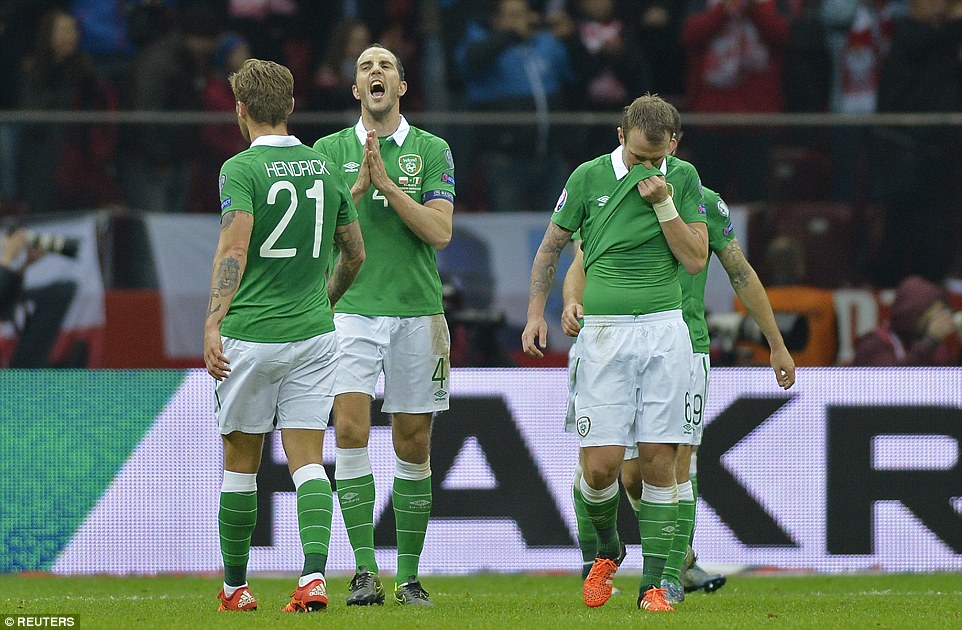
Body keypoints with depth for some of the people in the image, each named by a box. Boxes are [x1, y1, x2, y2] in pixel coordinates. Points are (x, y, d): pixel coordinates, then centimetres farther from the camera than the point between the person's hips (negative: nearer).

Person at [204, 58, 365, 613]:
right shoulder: (325, 167, 9)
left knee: (241, 462, 9)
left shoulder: (242, 169, -7)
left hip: (250, 335, -3)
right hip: (313, 334, 3)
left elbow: (234, 249, -19)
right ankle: (314, 575, -18)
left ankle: (235, 586, 18)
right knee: (308, 459, 0)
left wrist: (213, 324, -23)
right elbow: (355, 254, 16)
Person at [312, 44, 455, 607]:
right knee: (351, 431, -15)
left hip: (417, 312, 0)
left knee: (413, 445, 4)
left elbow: (440, 231, -6)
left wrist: (387, 182, -14)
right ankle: (365, 570, -15)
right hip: (352, 310, 0)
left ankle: (410, 576, 13)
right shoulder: (330, 150, 7)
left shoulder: (433, 151, 4)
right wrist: (357, 189, -14)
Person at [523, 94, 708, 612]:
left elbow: (696, 260, 1)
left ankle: (653, 582, 2)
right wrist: (536, 312, 9)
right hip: (605, 332, -1)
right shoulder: (589, 177, 3)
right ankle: (607, 549, 22)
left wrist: (663, 203, -9)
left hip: (664, 331, 1)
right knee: (601, 463, -7)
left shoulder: (683, 178, 6)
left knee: (658, 458, -4)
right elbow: (550, 247, 15)